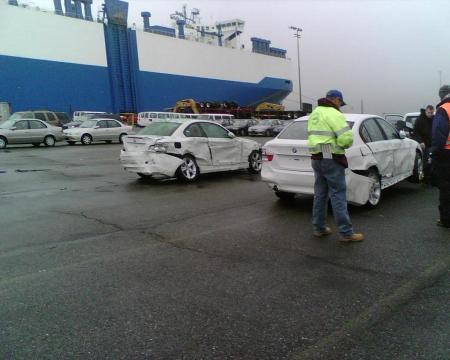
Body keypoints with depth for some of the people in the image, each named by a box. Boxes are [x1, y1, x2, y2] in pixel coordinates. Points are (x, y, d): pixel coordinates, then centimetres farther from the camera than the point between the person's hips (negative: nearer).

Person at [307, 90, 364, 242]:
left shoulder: (314, 113, 16)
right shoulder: (333, 114, -12)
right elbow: (346, 138, -21)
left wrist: (329, 142, 10)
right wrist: (344, 144, 0)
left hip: (316, 158, 9)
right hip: (331, 159, -8)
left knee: (320, 194, 14)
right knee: (338, 195, -4)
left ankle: (319, 228, 20)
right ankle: (346, 233, 1)